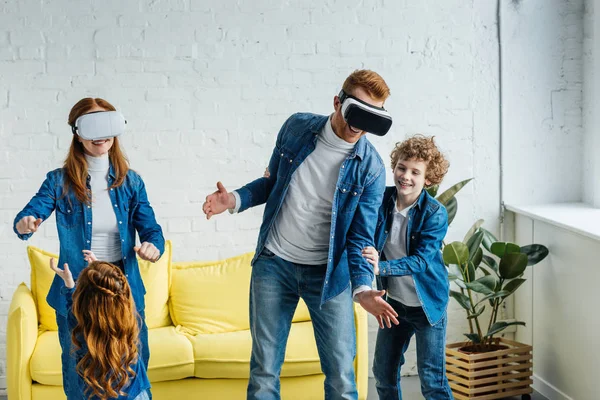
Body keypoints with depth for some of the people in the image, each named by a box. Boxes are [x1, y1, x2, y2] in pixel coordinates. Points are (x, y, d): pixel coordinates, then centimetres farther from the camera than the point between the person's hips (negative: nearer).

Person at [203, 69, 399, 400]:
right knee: (264, 369, 5)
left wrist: (362, 286, -23)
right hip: (274, 264, 2)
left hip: (327, 273, -1)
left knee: (341, 371, -1)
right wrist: (235, 200, -5)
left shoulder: (370, 168, -10)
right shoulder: (297, 127, -3)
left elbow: (361, 235, -8)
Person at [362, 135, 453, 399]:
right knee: (384, 373, 15)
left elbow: (420, 260, -25)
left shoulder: (435, 214, -18)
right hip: (394, 301, 5)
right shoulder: (382, 200, -7)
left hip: (427, 304, -5)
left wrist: (381, 267, -37)